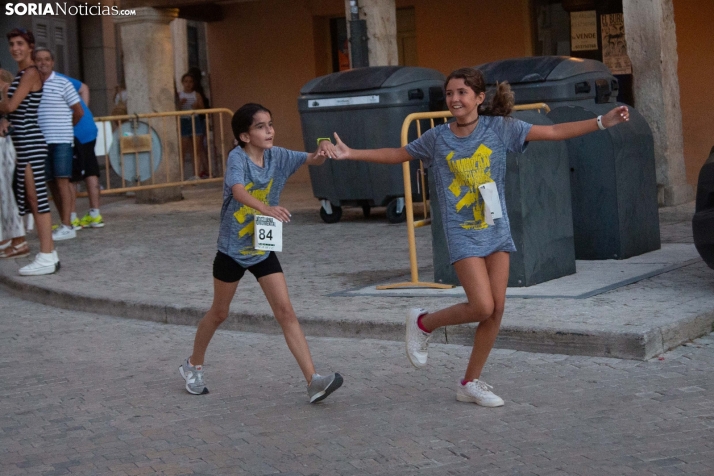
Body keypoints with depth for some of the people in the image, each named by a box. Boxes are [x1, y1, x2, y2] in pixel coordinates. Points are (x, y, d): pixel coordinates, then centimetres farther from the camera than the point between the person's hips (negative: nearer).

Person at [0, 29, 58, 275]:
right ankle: (49, 253, 15)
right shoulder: (20, 74, 18)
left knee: (36, 197, -10)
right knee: (32, 198, 11)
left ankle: (47, 258, -9)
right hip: (23, 143, 10)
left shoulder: (31, 73, -10)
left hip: (31, 142, -10)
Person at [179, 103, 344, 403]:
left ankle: (313, 381, -12)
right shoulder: (237, 157, -19)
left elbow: (309, 160, -15)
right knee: (219, 313, 14)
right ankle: (193, 366, 38)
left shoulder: (276, 156, -3)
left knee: (286, 312, -6)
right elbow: (238, 190, -38)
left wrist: (320, 155, -40)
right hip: (232, 249, -4)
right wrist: (265, 208, -56)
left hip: (263, 249, 4)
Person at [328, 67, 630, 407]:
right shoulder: (437, 138, -2)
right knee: (481, 307, -15)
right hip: (462, 233, -3)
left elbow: (553, 132, -4)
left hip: (496, 230, 3)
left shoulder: (499, 128, -2)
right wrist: (350, 154, 4)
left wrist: (602, 122, -11)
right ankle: (422, 323, 12)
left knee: (496, 309, 0)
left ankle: (470, 383, 14)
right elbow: (396, 155, 11)